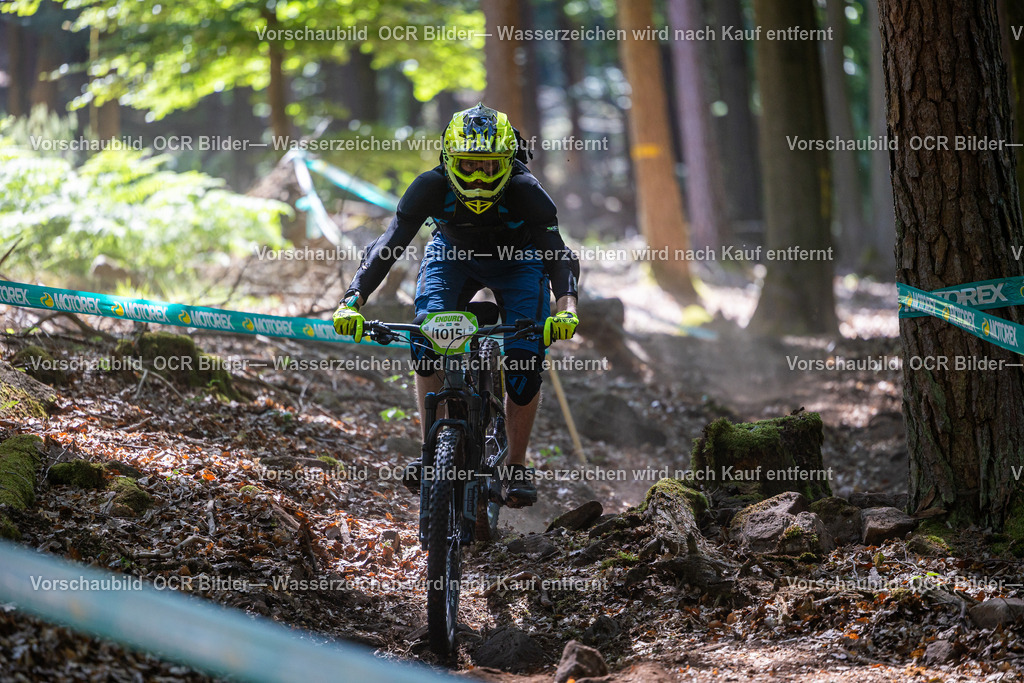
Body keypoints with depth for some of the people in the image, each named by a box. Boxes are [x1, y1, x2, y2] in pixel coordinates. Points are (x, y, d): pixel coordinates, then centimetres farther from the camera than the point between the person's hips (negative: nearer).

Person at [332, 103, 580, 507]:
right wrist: (352, 300, -47)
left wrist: (566, 307, -58)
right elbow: (389, 244, -34)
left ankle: (517, 466, 2)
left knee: (525, 363, -17)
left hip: (517, 261, -1)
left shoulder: (526, 192, -35)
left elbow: (558, 254, -38)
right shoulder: (431, 187, -32)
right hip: (454, 255, 1)